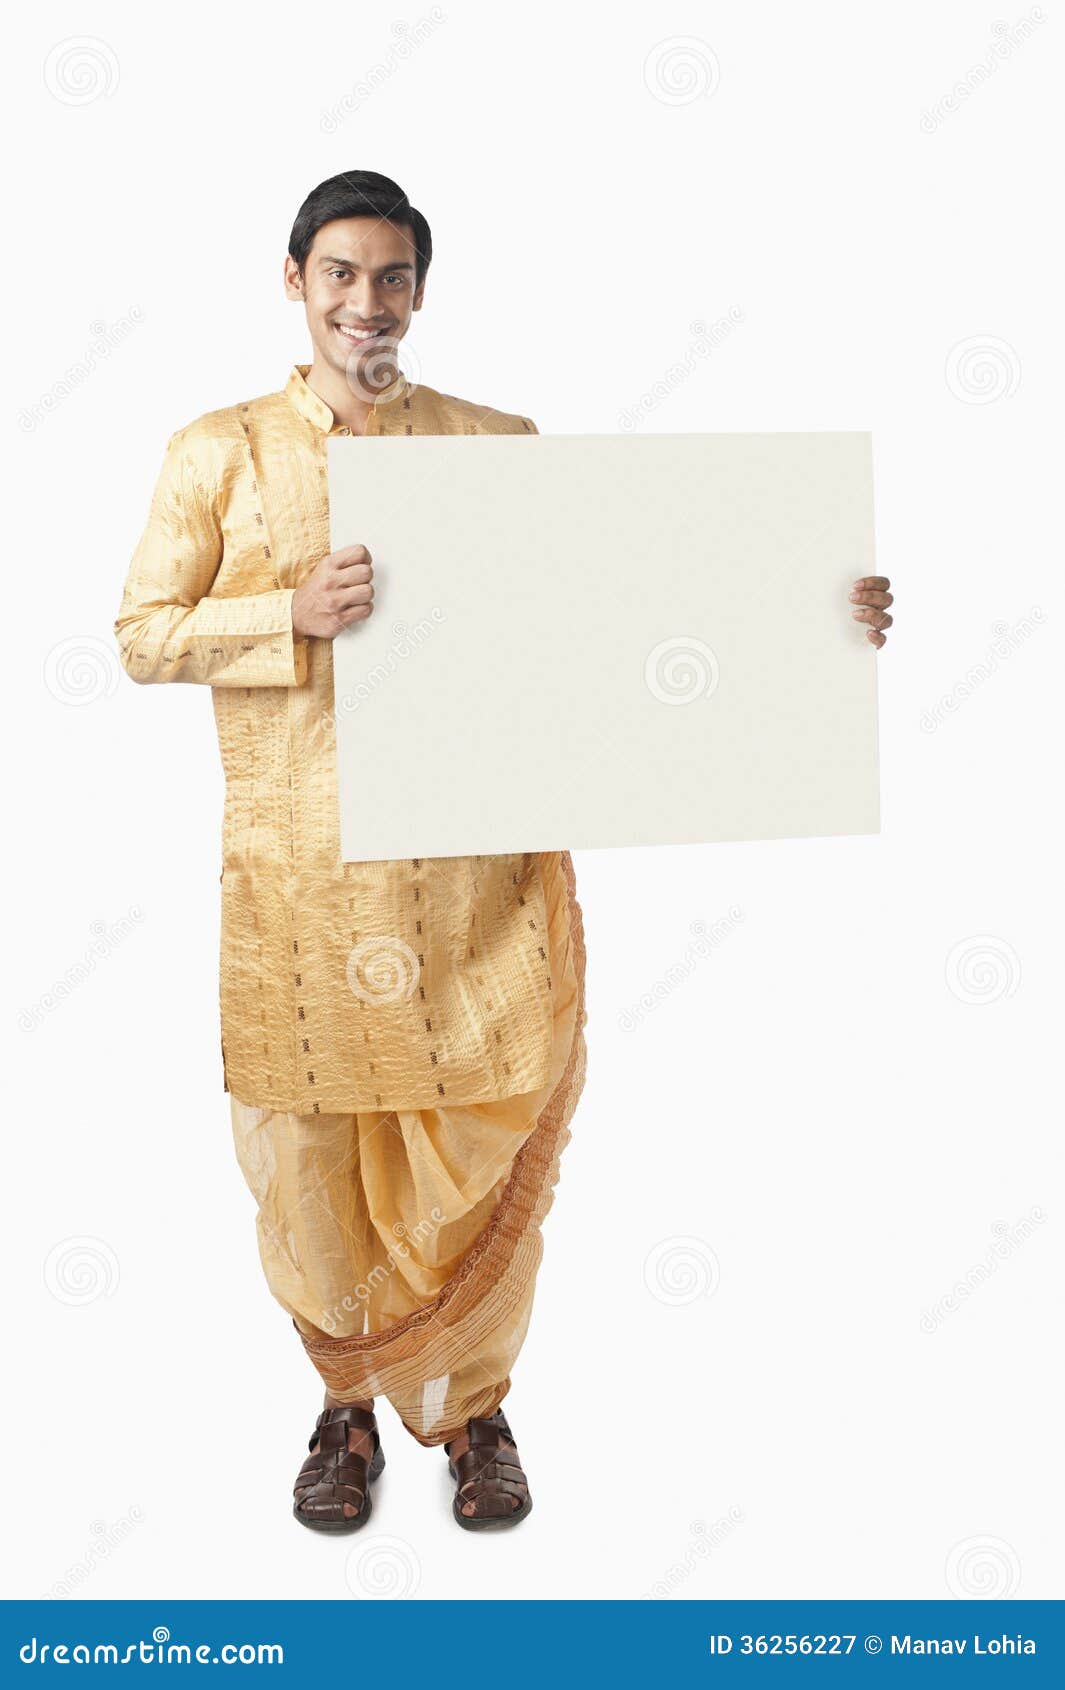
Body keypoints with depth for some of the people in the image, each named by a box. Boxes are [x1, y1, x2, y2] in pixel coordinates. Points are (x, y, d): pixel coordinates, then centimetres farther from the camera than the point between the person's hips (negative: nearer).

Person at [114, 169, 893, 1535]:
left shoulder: (500, 445, 6)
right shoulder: (220, 453, 5)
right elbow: (142, 635, 2)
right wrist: (295, 613, -15)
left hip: (479, 863, 0)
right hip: (301, 871, 0)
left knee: (488, 1150, 5)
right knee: (312, 1158, 8)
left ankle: (471, 1406, 30)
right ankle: (348, 1403, 33)